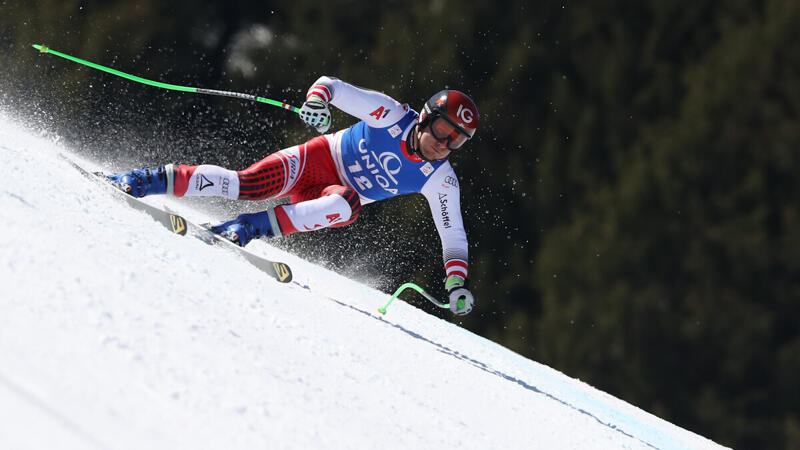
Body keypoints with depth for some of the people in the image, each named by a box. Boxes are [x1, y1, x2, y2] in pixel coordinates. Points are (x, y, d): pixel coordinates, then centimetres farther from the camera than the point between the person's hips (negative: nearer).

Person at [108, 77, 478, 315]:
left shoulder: (440, 181, -12)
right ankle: (157, 180, -17)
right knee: (250, 183, -27)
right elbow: (332, 85, -16)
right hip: (320, 158, -2)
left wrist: (457, 283, -22)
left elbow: (454, 236, -7)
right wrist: (317, 100, -39)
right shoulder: (392, 115, -17)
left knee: (347, 205, -36)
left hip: (341, 194, 2)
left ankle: (256, 226, -35)